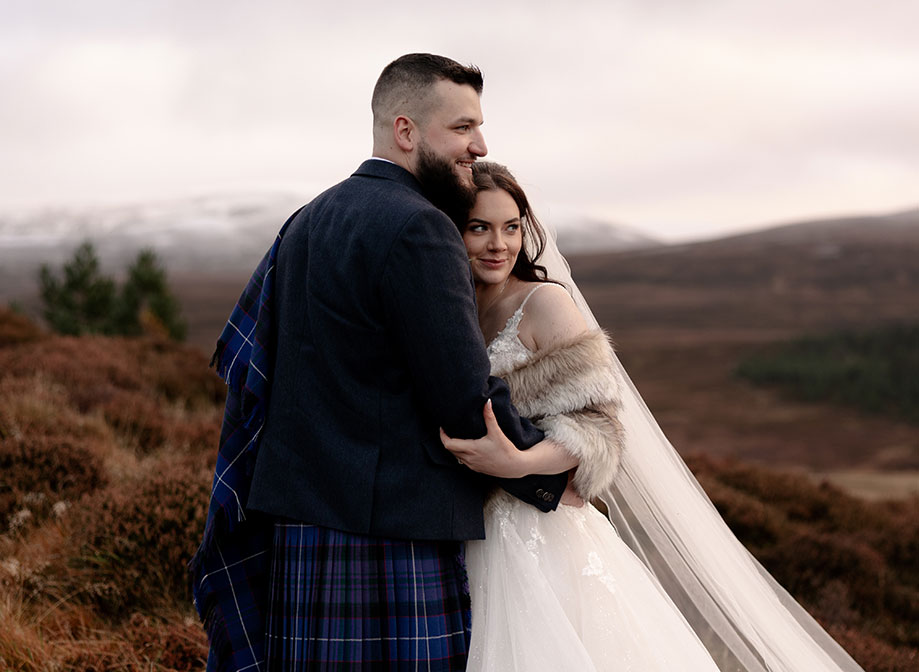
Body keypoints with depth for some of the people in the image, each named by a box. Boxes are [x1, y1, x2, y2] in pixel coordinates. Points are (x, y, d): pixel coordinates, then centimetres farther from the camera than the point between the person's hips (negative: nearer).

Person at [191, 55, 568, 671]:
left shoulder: (308, 221, 14)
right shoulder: (417, 229, -14)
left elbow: (239, 352, 18)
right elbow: (468, 400, -15)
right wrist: (550, 481, 1)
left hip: (297, 534, 9)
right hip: (393, 536, -9)